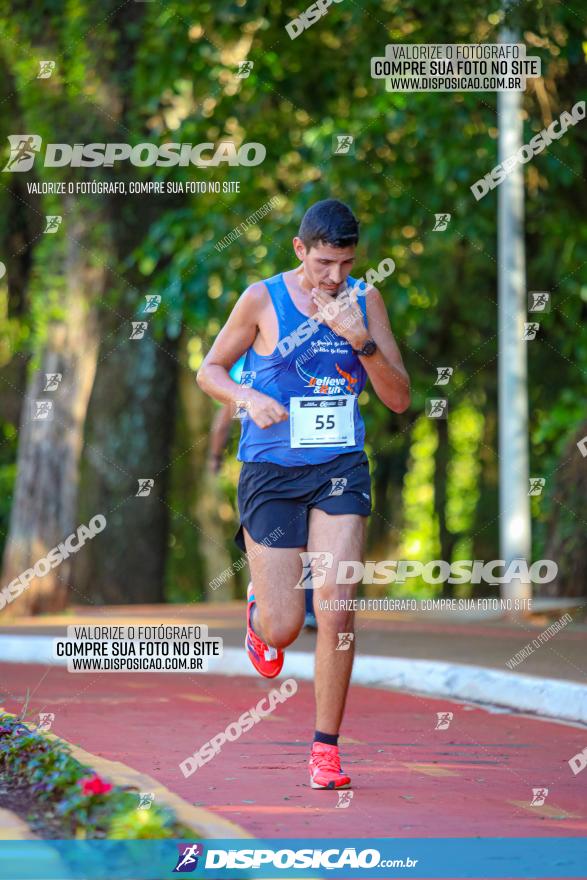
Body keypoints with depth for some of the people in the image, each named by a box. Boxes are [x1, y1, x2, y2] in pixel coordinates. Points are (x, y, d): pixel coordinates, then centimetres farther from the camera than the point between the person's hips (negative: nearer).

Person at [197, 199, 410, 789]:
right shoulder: (262, 299, -5)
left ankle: (326, 747, 1)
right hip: (272, 470, -1)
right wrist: (247, 397, -14)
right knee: (282, 629, -2)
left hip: (341, 469, 1)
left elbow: (399, 399, -1)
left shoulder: (365, 301, 2)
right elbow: (209, 371, 7)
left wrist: (361, 340, -17)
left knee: (335, 610, -12)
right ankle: (258, 609, 37)